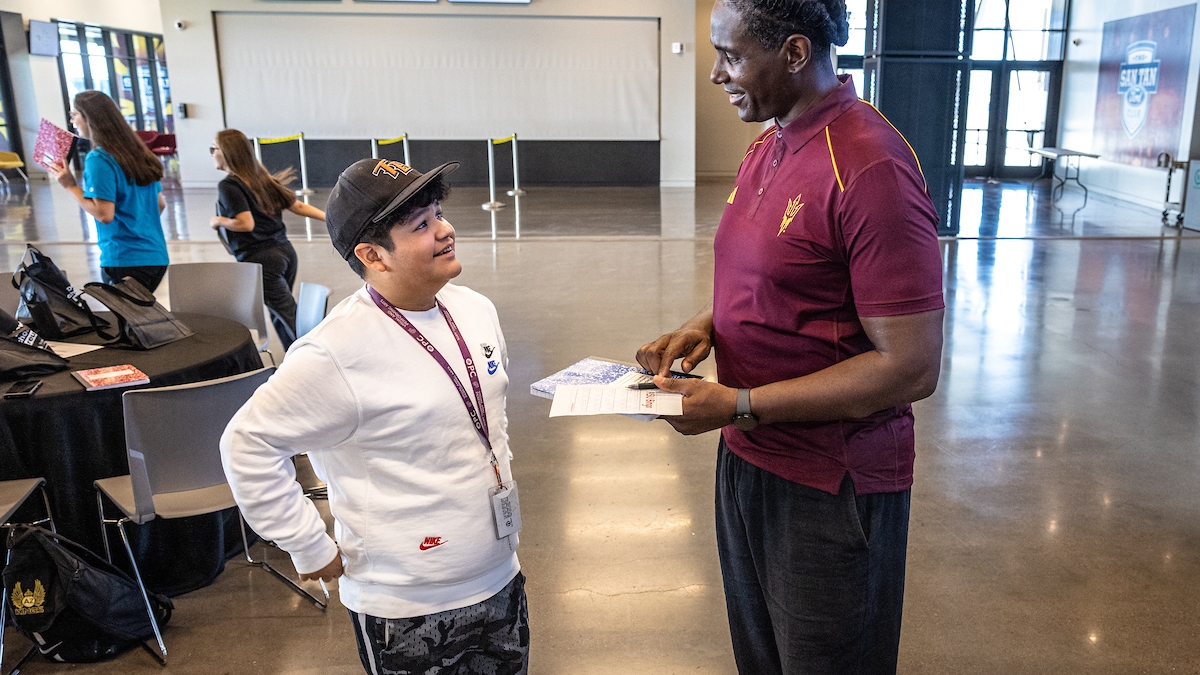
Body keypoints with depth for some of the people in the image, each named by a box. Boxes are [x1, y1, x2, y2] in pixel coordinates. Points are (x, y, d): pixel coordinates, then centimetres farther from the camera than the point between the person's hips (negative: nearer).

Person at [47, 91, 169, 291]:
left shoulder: (98, 159, -12)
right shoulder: (138, 152, 11)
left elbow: (104, 214, -18)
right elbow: (160, 204, 16)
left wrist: (71, 186, -9)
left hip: (125, 261, -7)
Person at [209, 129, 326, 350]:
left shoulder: (228, 185, -9)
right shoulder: (262, 178, 13)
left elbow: (245, 223, -19)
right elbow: (298, 206, 10)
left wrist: (218, 221, -2)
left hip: (260, 259, -8)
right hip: (285, 251, 8)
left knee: (290, 318, -7)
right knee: (279, 316, 17)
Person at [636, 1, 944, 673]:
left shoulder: (871, 169, -23)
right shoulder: (767, 147, 6)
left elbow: (912, 367, -24)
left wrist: (740, 405, -23)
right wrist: (707, 325, -3)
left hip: (830, 488, -8)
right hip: (748, 457, 8)